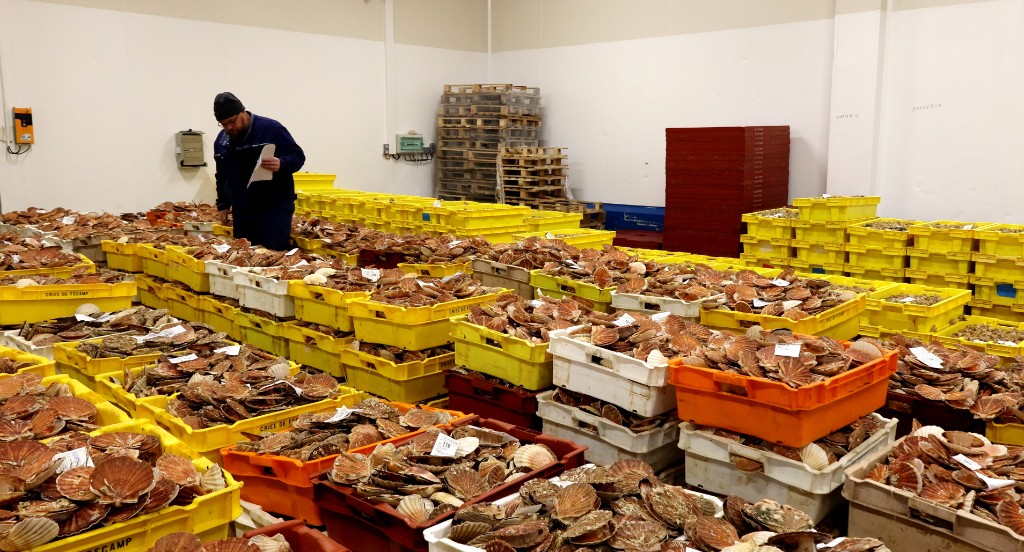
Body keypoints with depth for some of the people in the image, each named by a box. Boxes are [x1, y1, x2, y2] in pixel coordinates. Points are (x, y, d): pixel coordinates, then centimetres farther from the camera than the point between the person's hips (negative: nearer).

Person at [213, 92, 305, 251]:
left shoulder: (271, 129, -9)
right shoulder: (221, 140, 11)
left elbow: (298, 156, -10)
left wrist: (281, 164, -30)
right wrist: (222, 205, 20)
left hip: (275, 209, -6)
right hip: (242, 212, 6)